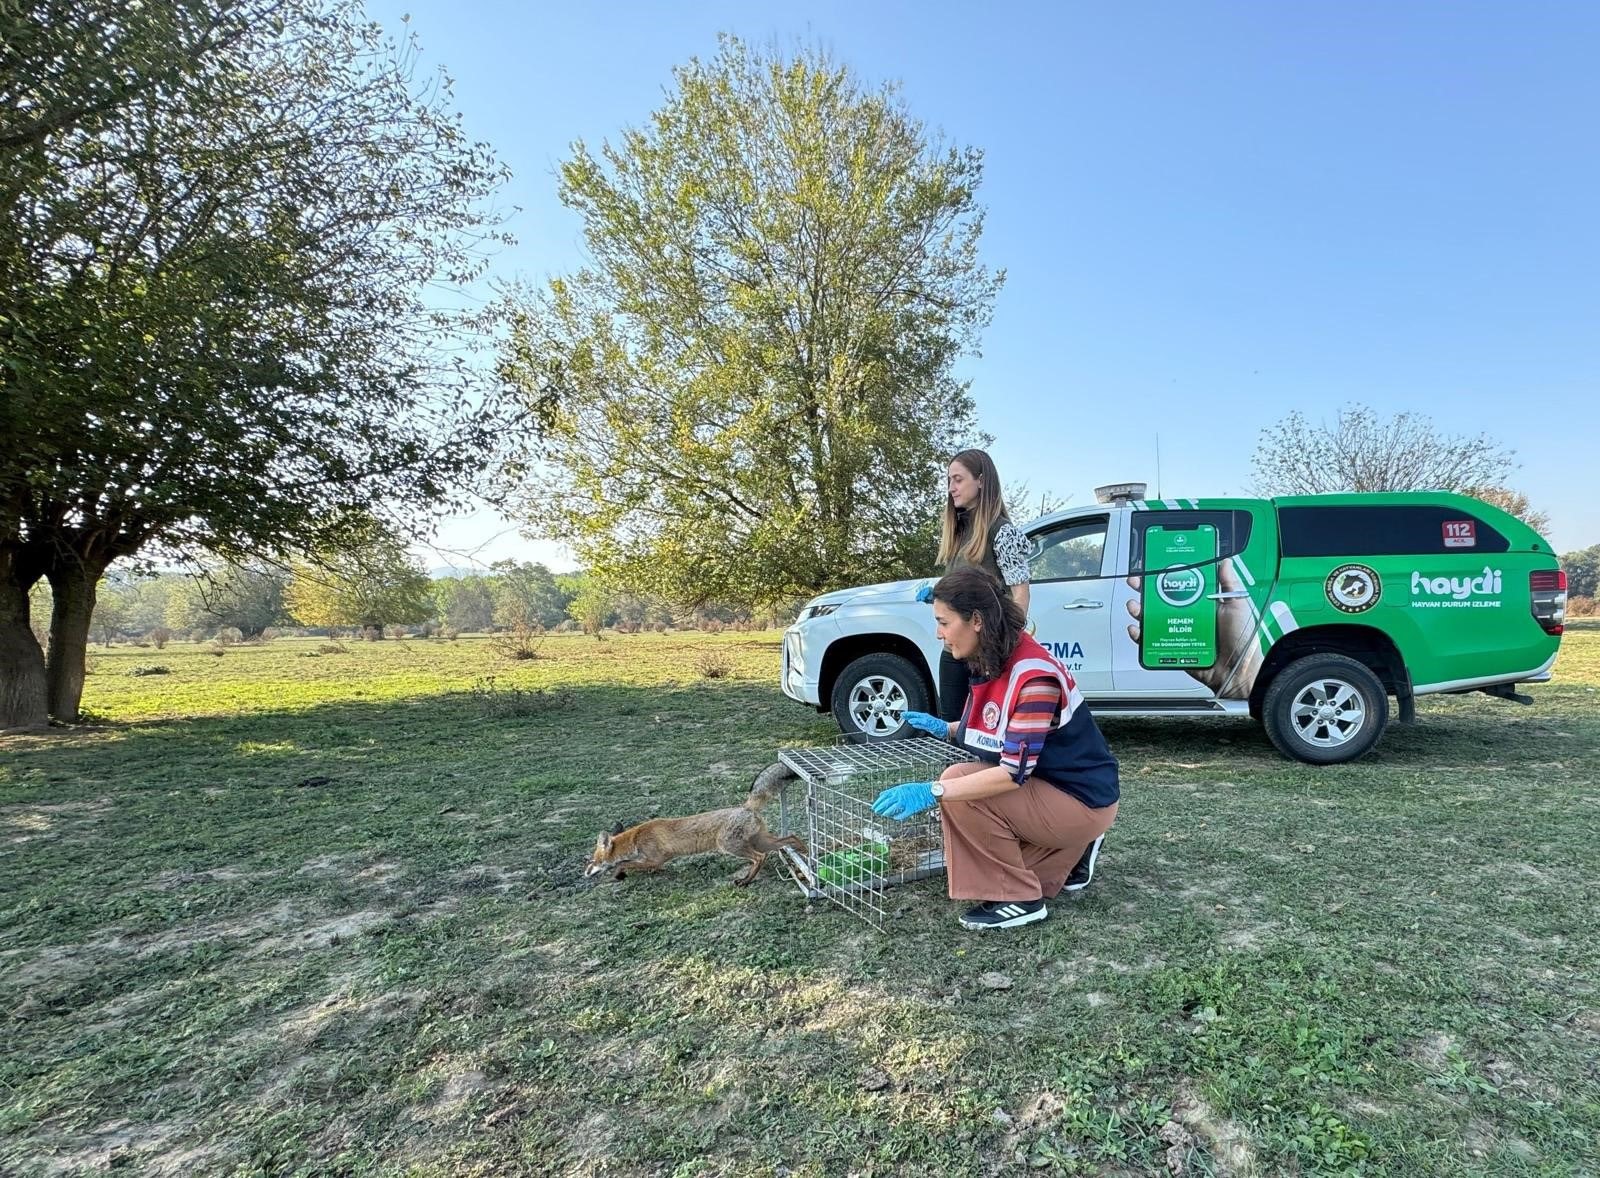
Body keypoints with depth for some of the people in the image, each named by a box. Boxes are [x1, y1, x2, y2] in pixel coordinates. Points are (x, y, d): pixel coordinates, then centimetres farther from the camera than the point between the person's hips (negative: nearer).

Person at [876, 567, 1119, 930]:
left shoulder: (1032, 675, -28)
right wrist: (945, 728, 2)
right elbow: (996, 732, 13)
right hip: (1049, 787, 9)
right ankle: (1068, 850, 22)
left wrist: (932, 791, -34)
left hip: (1082, 799, -9)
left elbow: (1015, 773, -31)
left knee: (958, 783, -22)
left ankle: (1019, 900, -8)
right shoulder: (992, 662, -1)